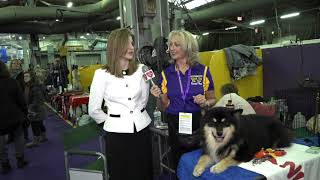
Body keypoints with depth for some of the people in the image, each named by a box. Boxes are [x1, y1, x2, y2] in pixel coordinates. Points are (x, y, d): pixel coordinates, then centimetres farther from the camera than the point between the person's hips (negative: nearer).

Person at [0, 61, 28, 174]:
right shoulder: (12, 82, -7)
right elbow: (21, 101, -3)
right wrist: (25, 114, 7)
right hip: (14, 117, 2)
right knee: (18, 138, 15)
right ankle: (20, 160, 21)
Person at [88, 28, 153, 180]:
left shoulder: (141, 69, 0)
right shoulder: (102, 74, -9)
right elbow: (94, 110, -1)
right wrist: (112, 121, 8)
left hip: (142, 129, 3)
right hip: (117, 132, -2)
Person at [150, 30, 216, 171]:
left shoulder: (202, 71, -3)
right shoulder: (166, 73, 2)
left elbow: (212, 100, 6)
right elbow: (164, 107, 4)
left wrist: (205, 103, -14)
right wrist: (159, 97, -15)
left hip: (198, 124, -1)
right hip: (175, 126, 2)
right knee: (179, 165, 12)